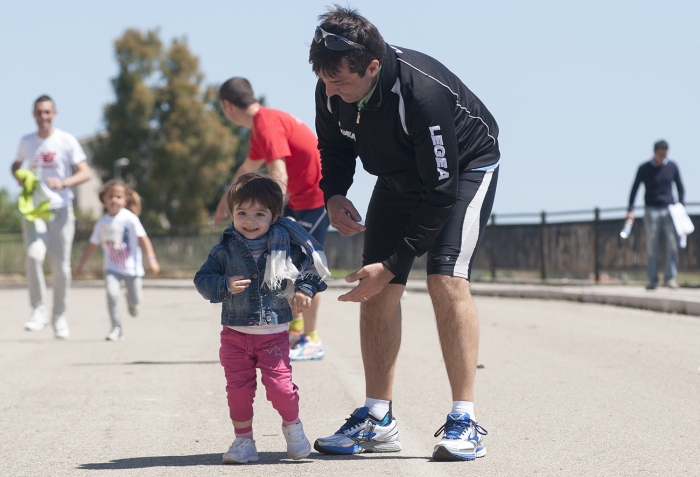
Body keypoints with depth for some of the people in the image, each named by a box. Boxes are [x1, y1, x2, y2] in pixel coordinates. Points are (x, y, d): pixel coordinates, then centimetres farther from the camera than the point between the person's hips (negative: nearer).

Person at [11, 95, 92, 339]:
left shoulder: (66, 141, -2)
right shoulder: (26, 141, 7)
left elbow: (85, 172, -6)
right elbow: (16, 164, 26)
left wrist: (63, 183, -24)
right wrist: (19, 177, 2)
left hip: (61, 209, -1)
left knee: (61, 266, 0)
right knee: (34, 255, -21)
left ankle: (59, 317, 16)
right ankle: (39, 310, -13)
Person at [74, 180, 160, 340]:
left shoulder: (130, 218, -10)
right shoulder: (102, 223, 2)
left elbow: (143, 239, -10)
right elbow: (93, 245, 13)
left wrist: (151, 258, -20)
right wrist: (81, 264, 15)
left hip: (131, 267, -2)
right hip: (112, 268, 2)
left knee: (135, 300, 0)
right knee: (112, 293, -20)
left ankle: (131, 301, 40)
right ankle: (116, 328, -10)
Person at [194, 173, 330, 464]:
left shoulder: (285, 244, -3)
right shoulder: (225, 250, -2)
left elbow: (312, 264, 10)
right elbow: (202, 279, -1)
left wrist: (305, 289, -4)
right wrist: (225, 287, -19)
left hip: (274, 334, -1)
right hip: (235, 334, 1)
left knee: (280, 385, -9)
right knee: (238, 388, 1)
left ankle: (292, 425, 21)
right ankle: (243, 440, 18)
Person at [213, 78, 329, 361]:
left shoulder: (267, 126, -20)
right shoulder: (260, 125, 12)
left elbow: (279, 180, -31)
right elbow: (247, 169, 30)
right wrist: (225, 202, 42)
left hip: (317, 196, -10)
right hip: (300, 197, 10)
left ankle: (311, 342, -4)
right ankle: (295, 329, 16)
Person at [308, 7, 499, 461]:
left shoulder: (423, 93, -39)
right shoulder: (331, 92, -19)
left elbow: (441, 193, -33)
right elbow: (334, 149, 4)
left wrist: (392, 265, -31)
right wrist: (334, 194, -18)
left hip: (466, 168, -6)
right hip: (399, 176, 6)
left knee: (446, 279, -23)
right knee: (377, 291, -2)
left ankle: (465, 423, -18)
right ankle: (378, 420, 7)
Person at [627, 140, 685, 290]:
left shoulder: (672, 166, 4)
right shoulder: (644, 168, -1)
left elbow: (680, 188, 13)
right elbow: (634, 189, 1)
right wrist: (630, 210, -7)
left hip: (669, 210, 2)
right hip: (651, 211, -2)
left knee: (672, 245, -7)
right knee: (651, 247, -2)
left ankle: (670, 278, -3)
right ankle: (653, 280, 3)